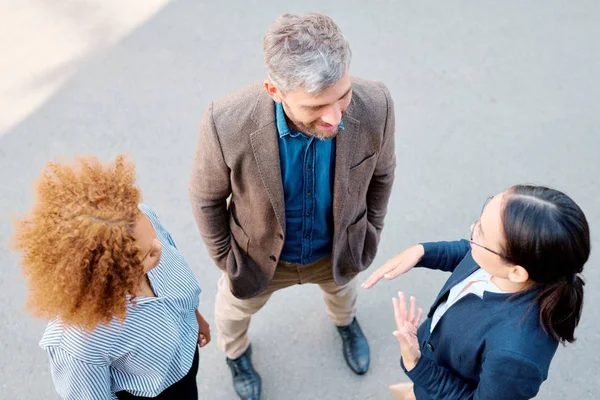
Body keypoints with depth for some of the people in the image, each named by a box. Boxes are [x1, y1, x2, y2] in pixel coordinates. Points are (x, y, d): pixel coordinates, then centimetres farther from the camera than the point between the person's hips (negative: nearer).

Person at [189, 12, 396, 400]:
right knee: (237, 308, 31)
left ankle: (345, 321, 75)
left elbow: (381, 171, -9)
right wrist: (224, 259, -4)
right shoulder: (226, 124, -40)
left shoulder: (376, 106, -34)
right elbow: (206, 197, -17)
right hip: (259, 254, -1)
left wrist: (371, 233, 4)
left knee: (342, 287, 36)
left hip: (337, 249, 2)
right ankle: (235, 352, 69)